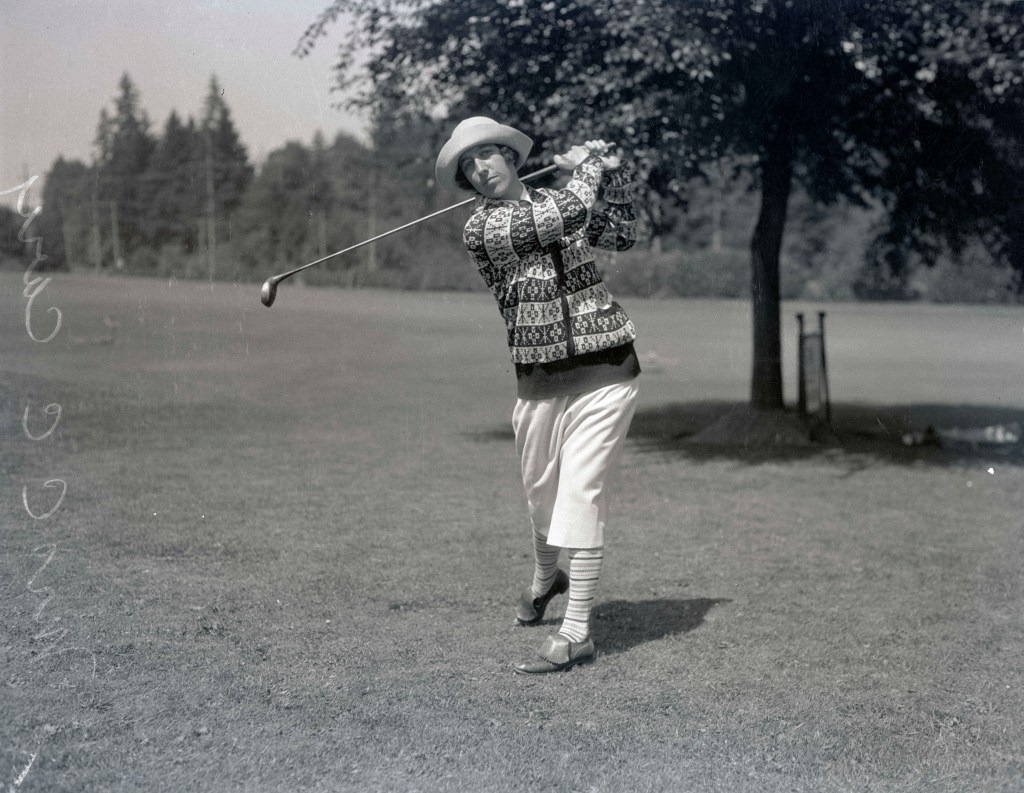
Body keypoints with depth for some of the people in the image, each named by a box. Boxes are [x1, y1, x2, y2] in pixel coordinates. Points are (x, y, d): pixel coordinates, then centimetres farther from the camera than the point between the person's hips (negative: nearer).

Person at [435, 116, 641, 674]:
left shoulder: (551, 199, 9)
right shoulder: (480, 227, -5)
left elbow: (622, 235, 18)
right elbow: (569, 214, -13)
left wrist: (613, 173, 9)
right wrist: (586, 166, 3)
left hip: (604, 372, 0)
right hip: (539, 380, 0)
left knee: (581, 495, -9)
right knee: (541, 492, 13)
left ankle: (576, 632, -6)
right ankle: (545, 577, 45)